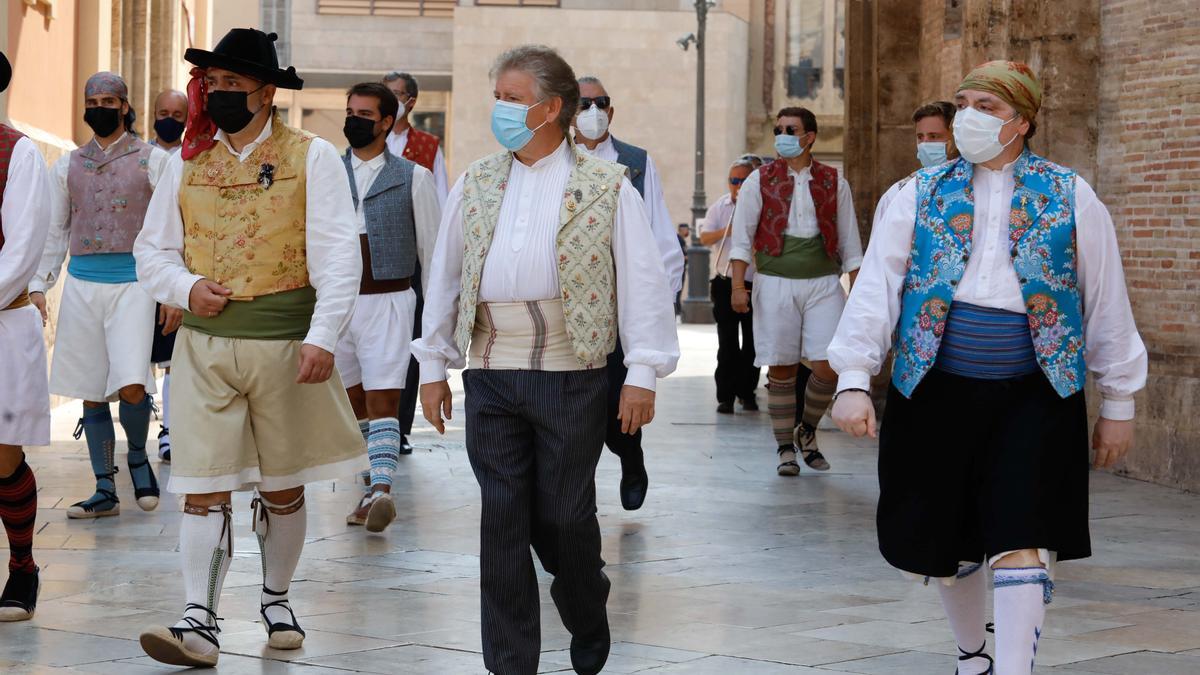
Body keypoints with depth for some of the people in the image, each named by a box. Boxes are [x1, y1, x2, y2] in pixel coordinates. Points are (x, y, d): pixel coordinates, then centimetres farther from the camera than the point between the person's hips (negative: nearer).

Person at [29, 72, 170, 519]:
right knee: (92, 393, 4)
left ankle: (138, 457, 12)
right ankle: (105, 491, 11)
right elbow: (54, 230, 16)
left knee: (132, 386, -17)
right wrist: (38, 285, 6)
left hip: (133, 284, -3)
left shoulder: (153, 161, 3)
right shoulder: (68, 166, 13)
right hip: (82, 285, 4)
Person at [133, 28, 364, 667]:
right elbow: (151, 250, 15)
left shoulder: (311, 158, -2)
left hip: (285, 344, -2)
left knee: (282, 487, 11)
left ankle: (275, 600, 29)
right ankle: (198, 621, -8)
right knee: (203, 487, -6)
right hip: (203, 345, 2)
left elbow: (338, 256, -8)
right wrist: (186, 288, -7)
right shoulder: (187, 162, 9)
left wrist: (322, 336, -18)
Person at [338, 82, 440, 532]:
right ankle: (367, 494, 18)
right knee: (353, 405, 10)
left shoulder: (412, 177, 2)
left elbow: (431, 247, 4)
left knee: (382, 401, -15)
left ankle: (381, 490, -27)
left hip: (388, 302, -3)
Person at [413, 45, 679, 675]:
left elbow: (642, 280, -2)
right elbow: (444, 276, 16)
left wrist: (643, 374, -8)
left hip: (570, 376, -3)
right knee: (503, 518, 3)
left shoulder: (606, 187, 0)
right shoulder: (475, 184, 11)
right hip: (489, 378, 3)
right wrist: (433, 367, 13)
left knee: (564, 516, 4)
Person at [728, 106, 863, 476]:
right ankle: (786, 448, 12)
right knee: (781, 369, 0)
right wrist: (738, 284, -7)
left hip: (823, 283, 1)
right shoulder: (759, 181, 5)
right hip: (775, 283, -1)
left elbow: (849, 242, 11)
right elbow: (742, 237, 3)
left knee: (828, 366, -9)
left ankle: (807, 430, 17)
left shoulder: (834, 183, 8)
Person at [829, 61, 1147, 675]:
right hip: (937, 392, 2)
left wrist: (1118, 401, 7)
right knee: (948, 542, 11)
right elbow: (877, 285, -3)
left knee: (1020, 545, -12)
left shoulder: (1070, 198, 2)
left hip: (1033, 396, -2)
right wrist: (854, 380, -14)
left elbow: (1107, 302, 6)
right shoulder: (922, 194, 5)